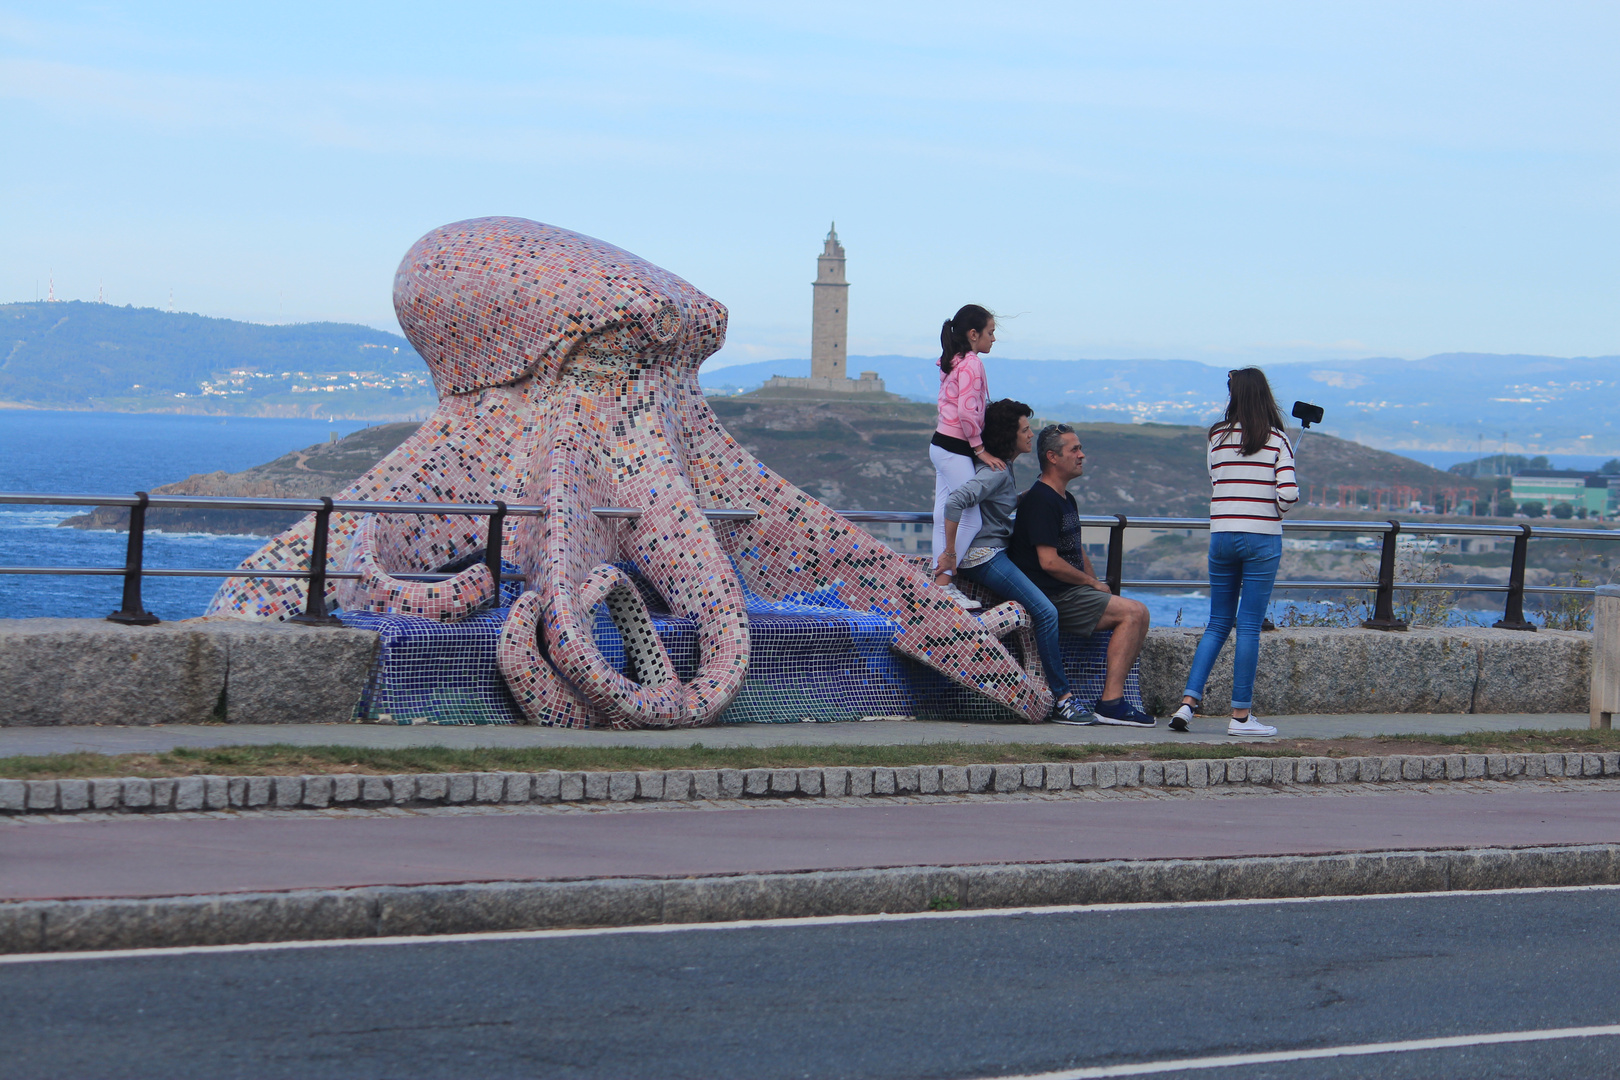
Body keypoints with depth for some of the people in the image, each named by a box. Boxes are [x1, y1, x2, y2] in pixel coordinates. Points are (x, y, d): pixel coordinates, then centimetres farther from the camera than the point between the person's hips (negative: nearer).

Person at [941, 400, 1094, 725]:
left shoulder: (1006, 467, 15)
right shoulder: (996, 472, -17)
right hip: (984, 555, -11)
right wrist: (950, 553, -24)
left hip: (996, 554, 11)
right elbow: (954, 503, -30)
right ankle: (1062, 700, -19)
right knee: (1046, 612, -19)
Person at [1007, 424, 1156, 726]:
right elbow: (1049, 562, -19)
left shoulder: (1066, 500, 20)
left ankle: (1112, 700, 0)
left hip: (1072, 591, 10)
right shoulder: (1040, 501, -13)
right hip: (1051, 597, -10)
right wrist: (1092, 584, -8)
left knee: (1135, 614, 5)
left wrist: (1096, 585, 9)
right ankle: (1111, 702, -22)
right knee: (1134, 612, -19)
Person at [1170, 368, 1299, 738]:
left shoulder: (1217, 437, 4)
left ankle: (1188, 701, 1)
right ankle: (1241, 714, 2)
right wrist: (1277, 509, 10)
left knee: (1218, 623, 13)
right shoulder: (1277, 441, -3)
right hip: (1262, 539, -3)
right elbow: (1288, 495, -10)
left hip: (1221, 536, 3)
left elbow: (1215, 485, 10)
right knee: (1249, 625, 1)